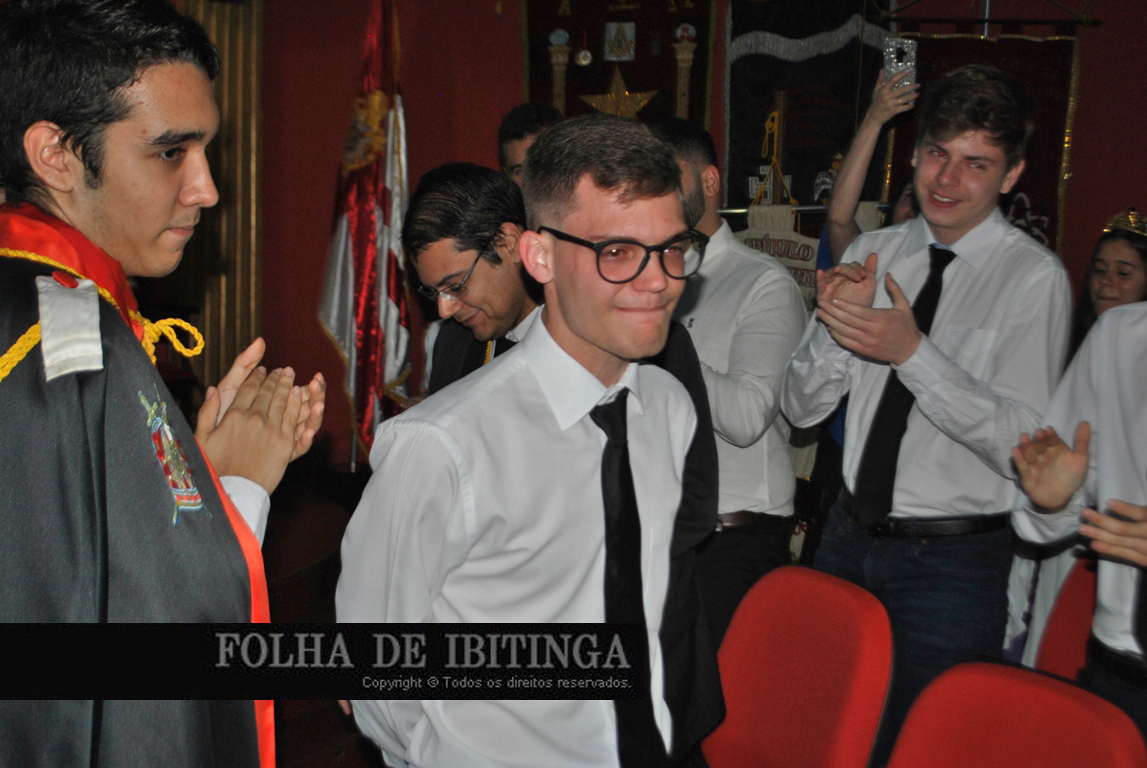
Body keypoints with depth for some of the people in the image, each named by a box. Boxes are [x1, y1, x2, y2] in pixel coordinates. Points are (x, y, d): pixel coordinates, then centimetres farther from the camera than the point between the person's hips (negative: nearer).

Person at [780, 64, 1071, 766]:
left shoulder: (1034, 277, -10)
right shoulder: (875, 253, 5)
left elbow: (1024, 446, -18)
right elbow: (802, 408, 3)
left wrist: (914, 352, -27)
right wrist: (835, 323, -16)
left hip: (954, 563, -5)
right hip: (850, 537, 5)